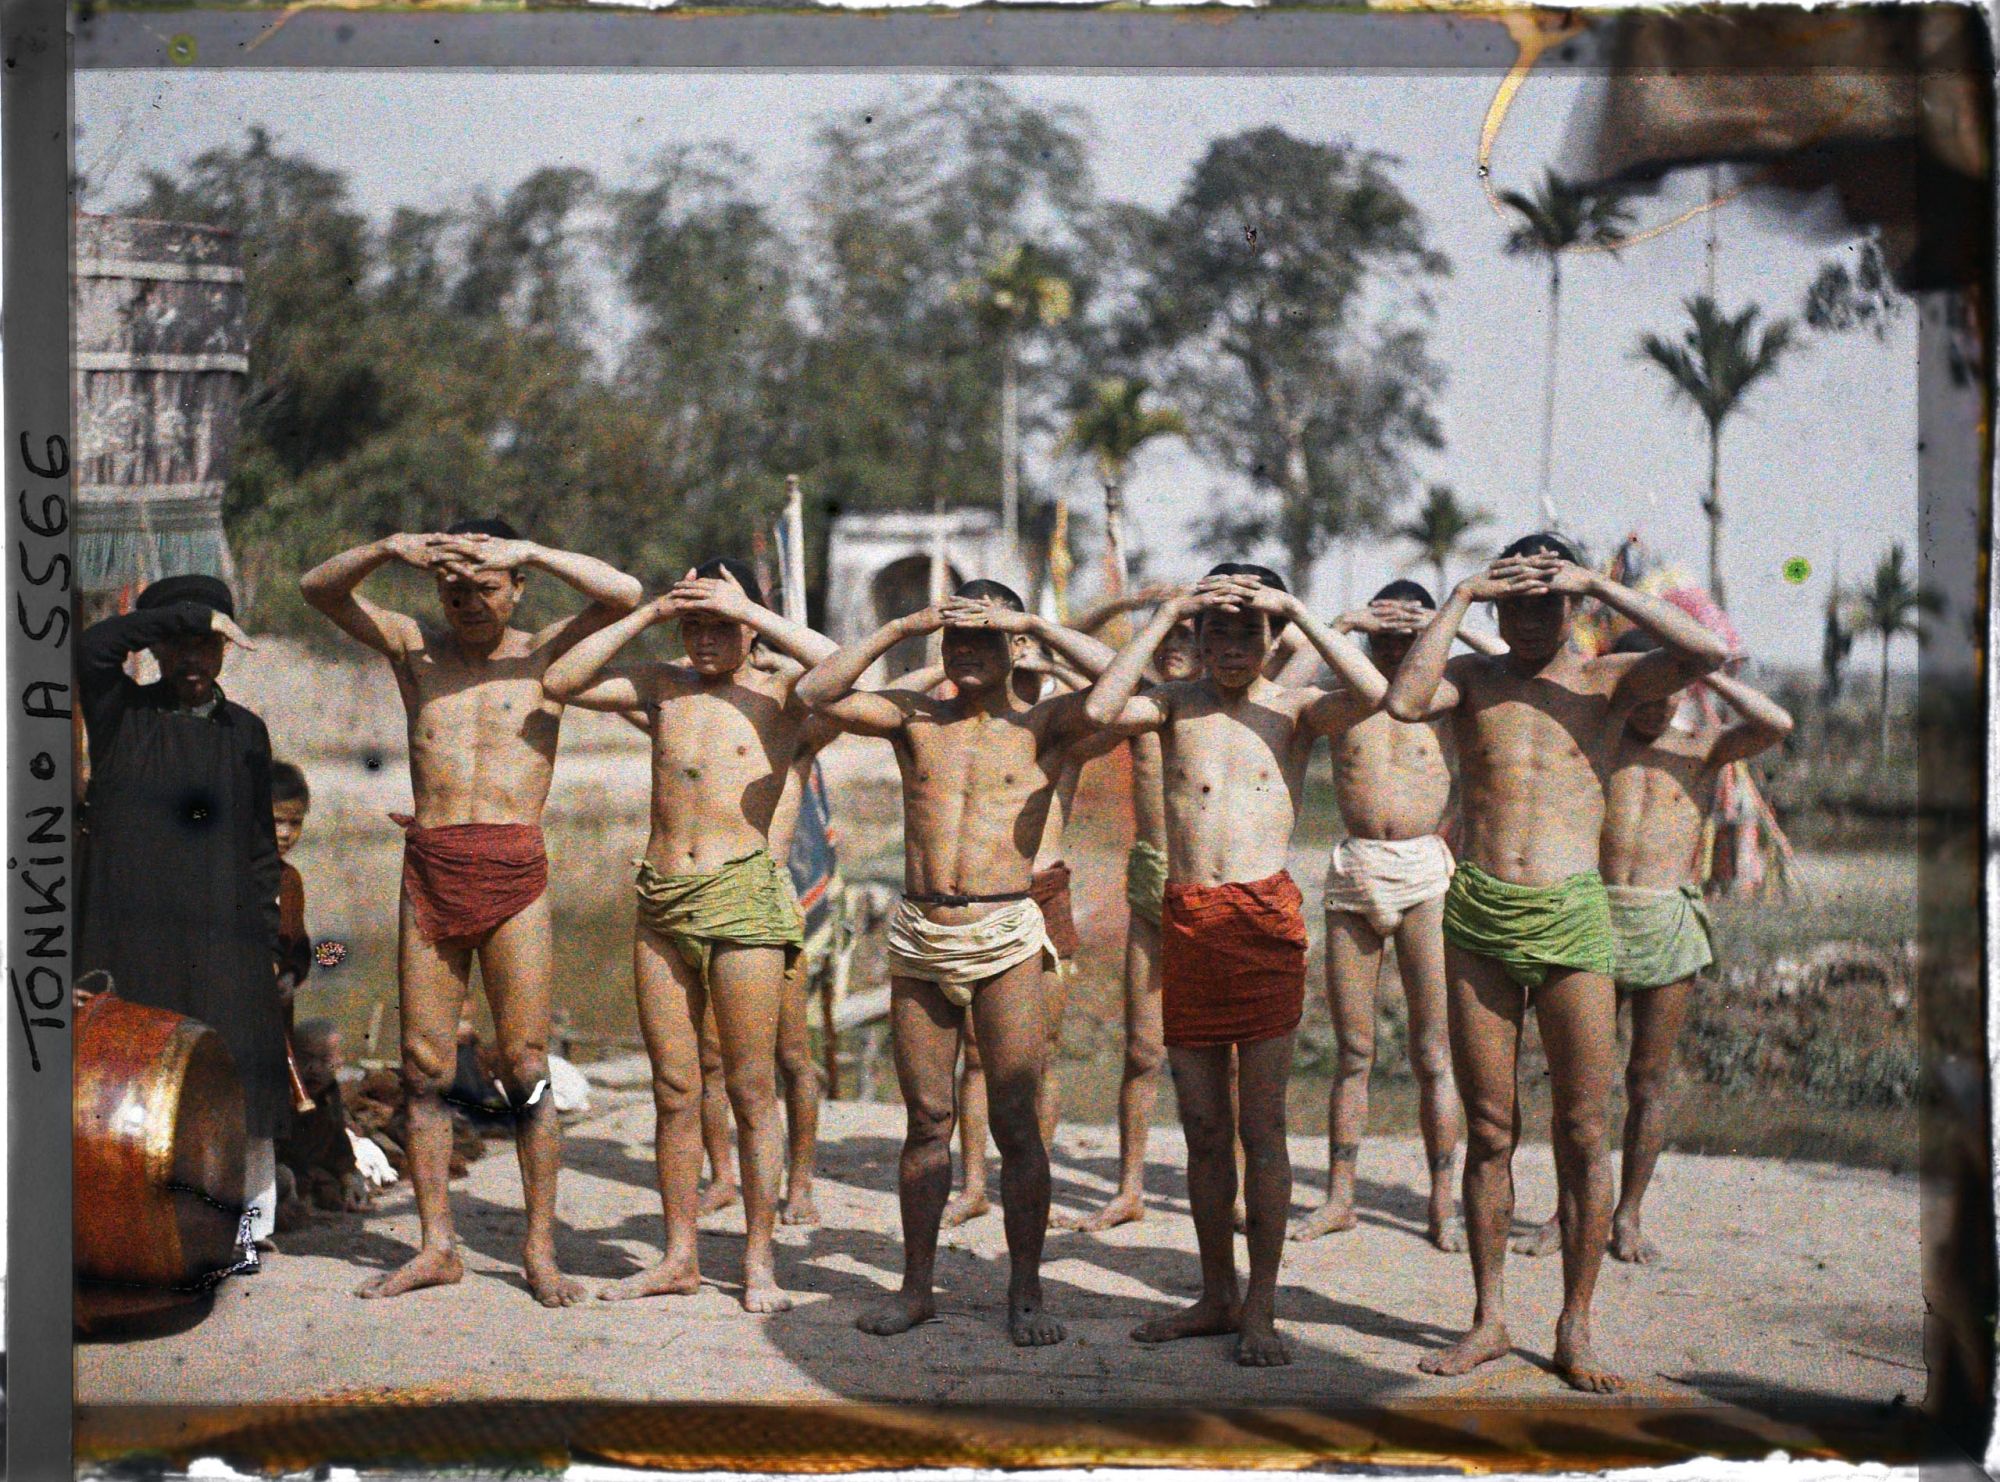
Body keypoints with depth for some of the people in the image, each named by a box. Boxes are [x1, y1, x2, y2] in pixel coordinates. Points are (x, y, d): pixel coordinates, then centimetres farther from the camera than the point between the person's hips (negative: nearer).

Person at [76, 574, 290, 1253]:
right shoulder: (121, 712, 7)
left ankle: (251, 1222, 5)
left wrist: (266, 941, 8)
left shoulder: (243, 731, 14)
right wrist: (193, 614, -12)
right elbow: (93, 645, -15)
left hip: (219, 930, 2)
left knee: (239, 1075, -3)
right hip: (131, 930, -1)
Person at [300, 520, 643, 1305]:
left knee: (527, 1069, -3)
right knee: (424, 1070, 4)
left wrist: (533, 552, -15)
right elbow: (318, 588, 3)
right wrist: (388, 549, -15)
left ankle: (540, 1249, 3)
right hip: (428, 871, 3)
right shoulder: (416, 648, 12)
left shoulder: (545, 654, 7)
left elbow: (624, 594, -7)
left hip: (514, 873, -2)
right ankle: (436, 1246, 12)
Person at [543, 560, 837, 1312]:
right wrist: (649, 613, 1)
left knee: (751, 1089, -2)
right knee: (673, 1090, 7)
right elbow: (562, 680, 4)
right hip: (661, 902, 4)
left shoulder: (778, 695, 3)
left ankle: (759, 1261, 5)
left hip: (743, 893, -4)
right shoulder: (663, 687, 13)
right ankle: (679, 1257, 14)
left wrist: (750, 610, -11)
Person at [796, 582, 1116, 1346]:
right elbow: (816, 694, 0)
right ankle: (916, 1286, 16)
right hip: (918, 937, 3)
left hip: (1005, 937, -2)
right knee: (926, 1120, 8)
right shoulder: (916, 718, 11)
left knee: (1016, 1124, -3)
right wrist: (899, 628, -4)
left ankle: (1025, 1291, 5)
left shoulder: (1041, 725, 4)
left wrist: (1036, 624, -8)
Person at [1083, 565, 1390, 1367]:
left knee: (1261, 1127, -2)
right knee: (1203, 1128, 9)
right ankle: (1217, 1296, 20)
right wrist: (1165, 614, -8)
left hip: (1264, 917, -3)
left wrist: (1296, 607, -12)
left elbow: (1371, 691, -17)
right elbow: (1102, 709, -12)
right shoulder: (1177, 705, 9)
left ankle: (1261, 1309, 5)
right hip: (1186, 920, 3)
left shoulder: (1293, 710, 4)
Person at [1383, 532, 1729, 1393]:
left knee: (1582, 1133, 1)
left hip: (1572, 917, -1)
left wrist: (1602, 585, -10)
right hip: (1477, 917, 1)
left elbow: (1708, 653, -11)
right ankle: (1489, 1320, 16)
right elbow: (1403, 702, -14)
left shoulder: (1604, 681, 6)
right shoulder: (1472, 677, 8)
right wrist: (1459, 599, -9)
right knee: (1488, 1130, 7)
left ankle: (1575, 1331, 10)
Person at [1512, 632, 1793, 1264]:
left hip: (1668, 925, -1)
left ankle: (1628, 1217, 15)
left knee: (1650, 1080, 5)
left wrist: (1706, 672, -12)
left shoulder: (1700, 744, 4)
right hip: (1596, 915, 1)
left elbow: (1777, 725, -12)